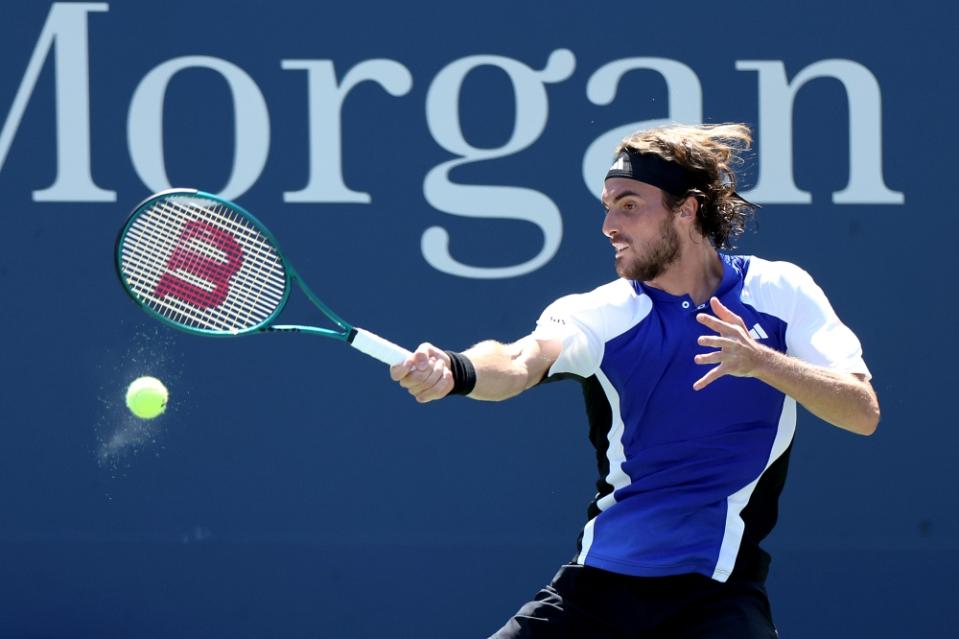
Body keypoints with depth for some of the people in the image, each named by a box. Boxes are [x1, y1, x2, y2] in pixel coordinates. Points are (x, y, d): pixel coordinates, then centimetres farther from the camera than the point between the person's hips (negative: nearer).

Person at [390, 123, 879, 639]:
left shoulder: (781, 292, -1)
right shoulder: (603, 314, -4)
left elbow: (863, 412, -8)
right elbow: (521, 362, -24)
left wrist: (762, 361, -24)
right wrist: (455, 371, -47)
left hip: (716, 595, -2)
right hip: (597, 583, 2)